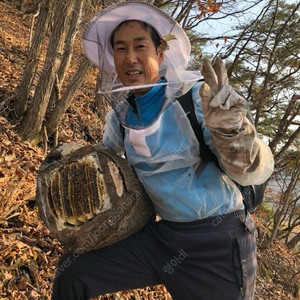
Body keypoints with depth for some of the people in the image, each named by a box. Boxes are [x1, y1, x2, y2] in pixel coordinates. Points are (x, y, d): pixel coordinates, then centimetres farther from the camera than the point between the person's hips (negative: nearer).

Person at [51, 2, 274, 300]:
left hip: (218, 242, -4)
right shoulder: (120, 113, -1)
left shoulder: (197, 96, -16)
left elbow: (255, 171, -21)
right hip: (162, 234, 5)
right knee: (72, 271, 1)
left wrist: (231, 129, -40)